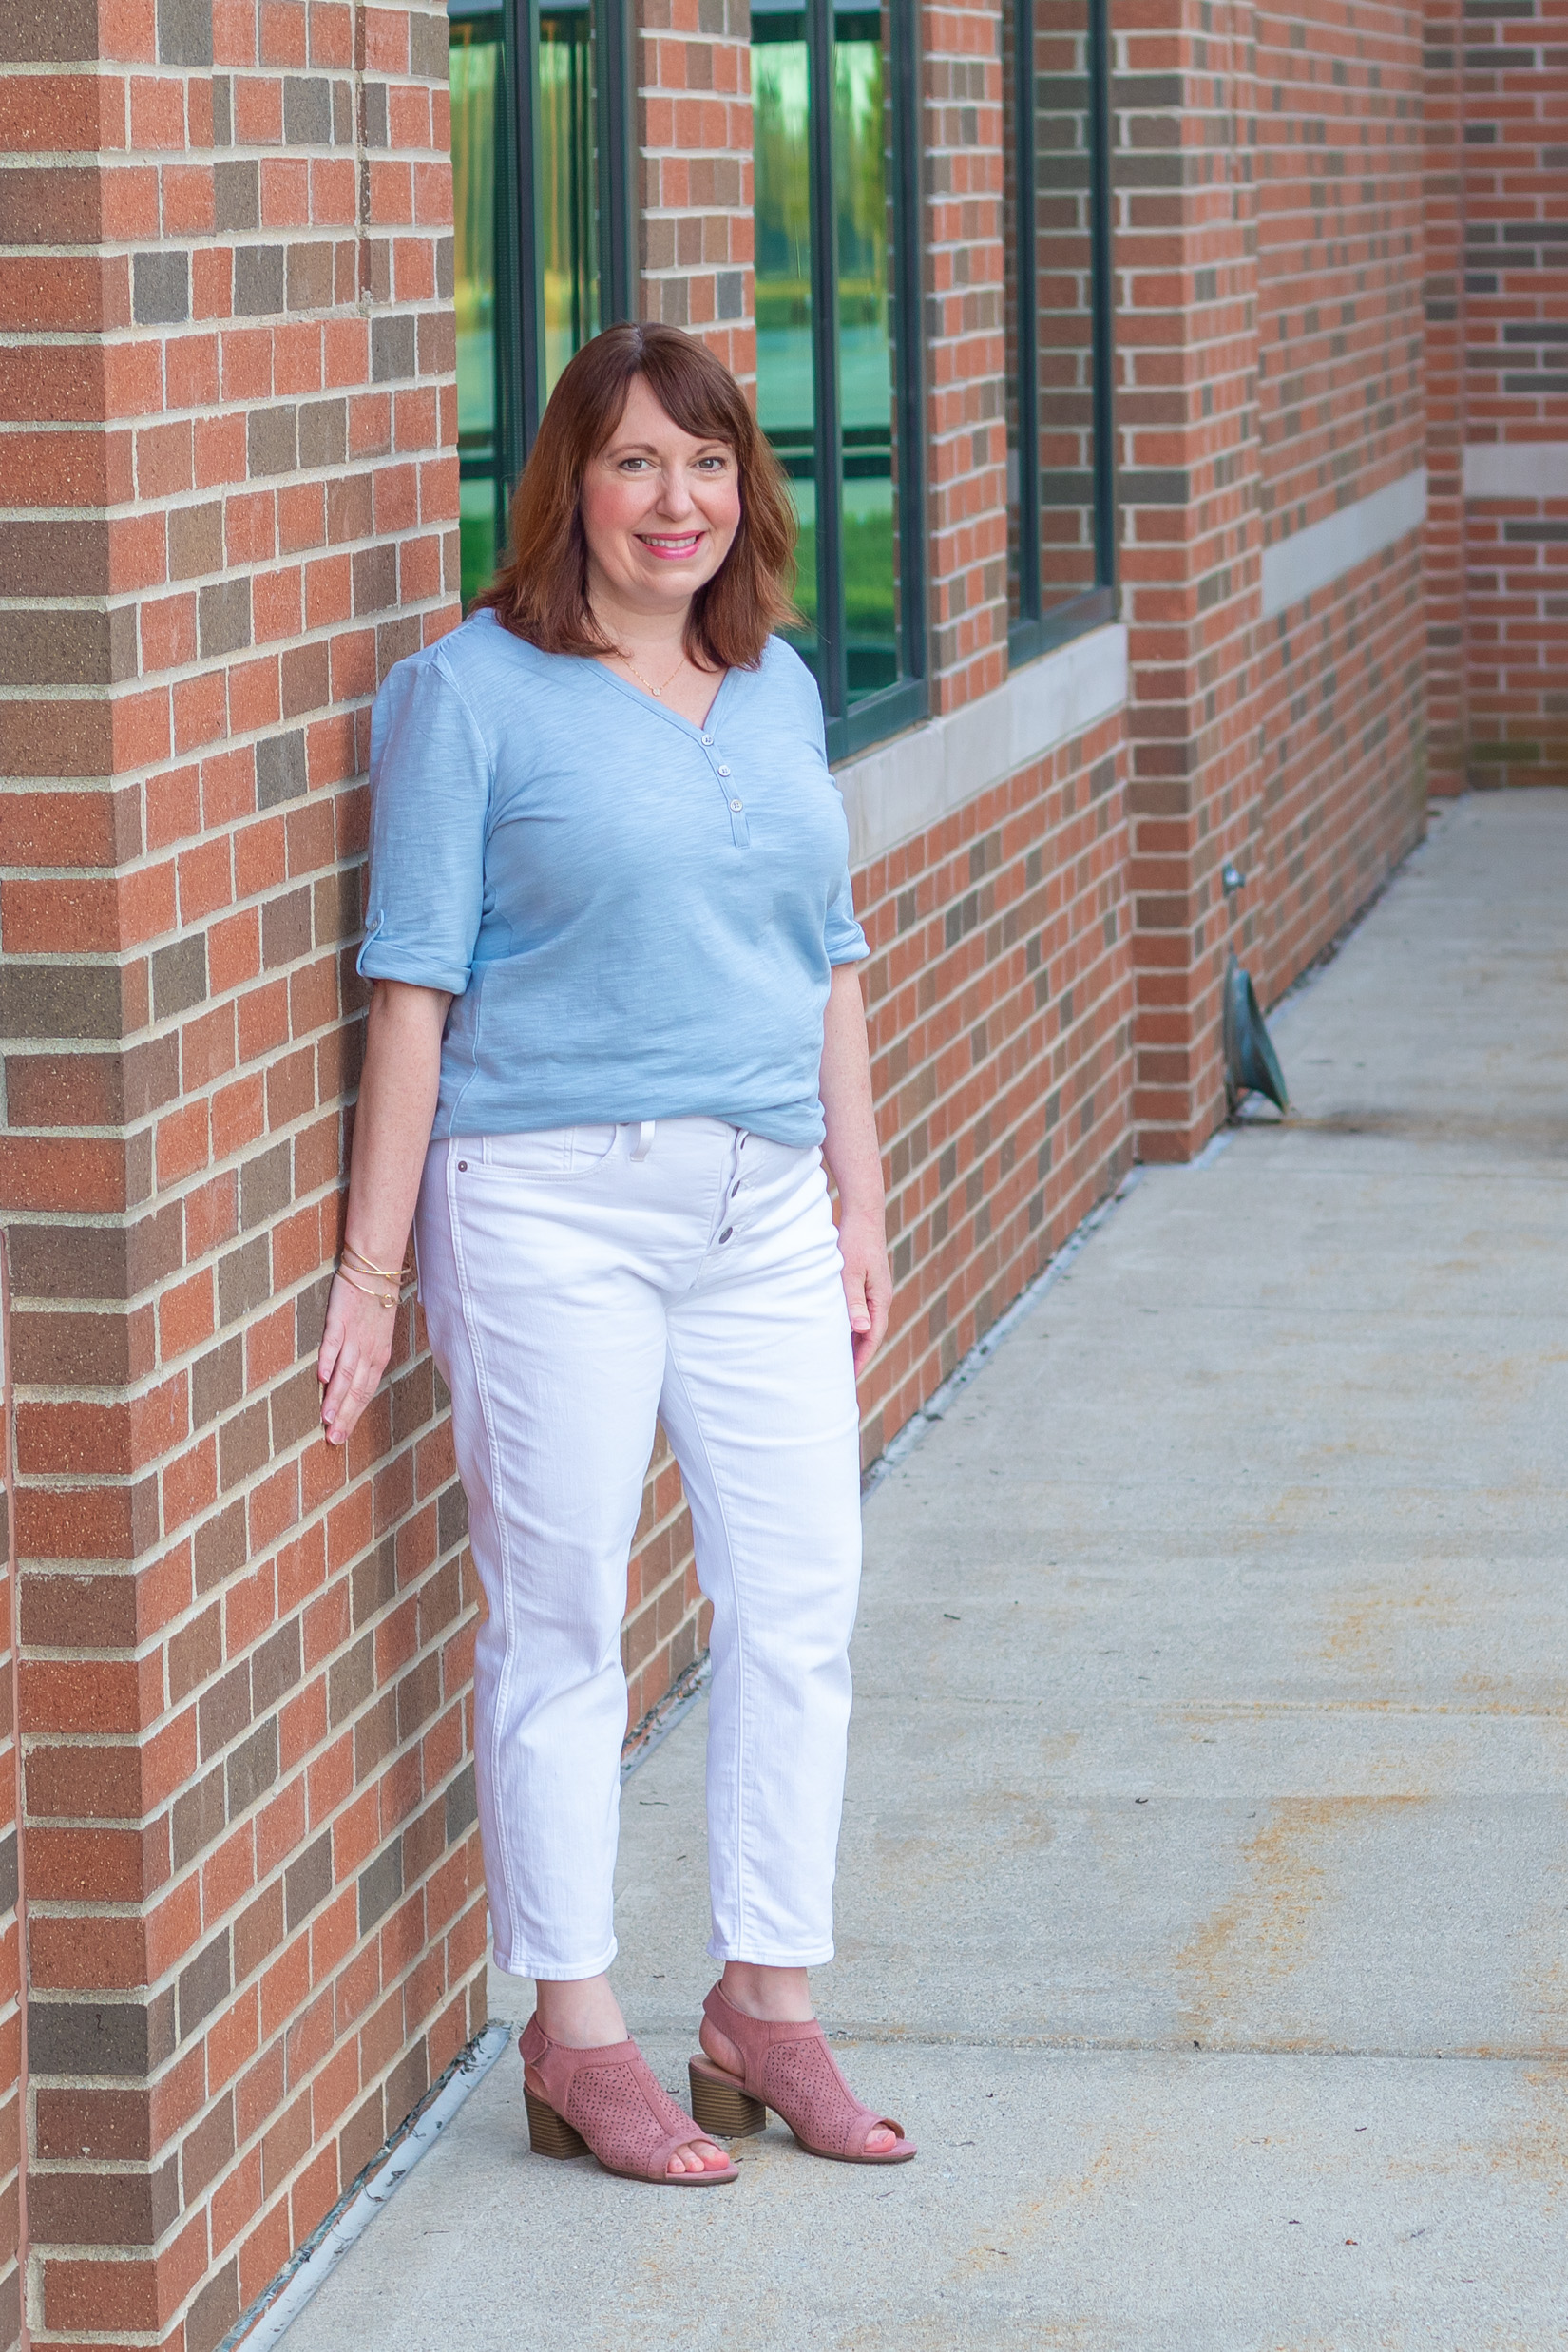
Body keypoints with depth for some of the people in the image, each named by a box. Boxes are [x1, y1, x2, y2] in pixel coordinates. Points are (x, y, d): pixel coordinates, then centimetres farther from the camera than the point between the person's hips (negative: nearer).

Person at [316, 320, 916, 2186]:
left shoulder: (776, 689, 13)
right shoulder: (472, 693, -5)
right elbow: (413, 985, -7)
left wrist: (862, 1215, 15)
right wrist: (376, 1262, -9)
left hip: (760, 1206, 6)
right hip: (550, 1205, -6)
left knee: (800, 1601, 5)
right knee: (559, 1615, 0)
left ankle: (767, 2009, 17)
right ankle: (574, 2039, 10)